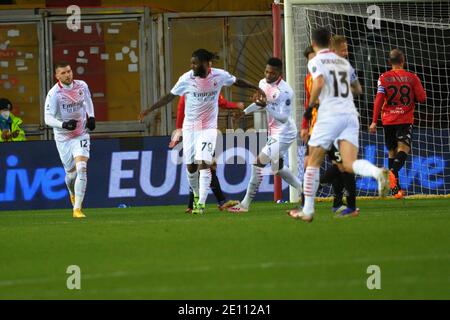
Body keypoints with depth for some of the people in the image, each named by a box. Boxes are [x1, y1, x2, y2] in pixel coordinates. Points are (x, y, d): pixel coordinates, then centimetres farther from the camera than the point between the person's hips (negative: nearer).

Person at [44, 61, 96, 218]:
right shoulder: (54, 93, -15)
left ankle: (77, 209, -18)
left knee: (81, 168, -19)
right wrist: (63, 125, -36)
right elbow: (48, 118, -19)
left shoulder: (82, 86, -2)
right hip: (63, 138, -1)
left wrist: (91, 116, 6)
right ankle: (73, 193, 46)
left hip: (81, 135, 1)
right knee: (71, 173, 8)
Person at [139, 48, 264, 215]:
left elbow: (237, 82, 10)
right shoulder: (187, 78, -9)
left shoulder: (219, 75, -9)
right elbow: (170, 96, -2)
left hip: (208, 127, -2)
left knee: (203, 164, -16)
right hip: (190, 126, 2)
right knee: (190, 166, 5)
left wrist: (256, 88, 11)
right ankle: (197, 194, 31)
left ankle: (201, 203, -16)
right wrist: (149, 110, -6)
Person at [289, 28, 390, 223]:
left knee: (313, 163, 7)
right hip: (351, 114, 5)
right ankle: (378, 173, -38)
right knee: (349, 164, -7)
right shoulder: (343, 62, 20)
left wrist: (310, 106, -6)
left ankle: (308, 210, 8)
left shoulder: (316, 62, 1)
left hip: (330, 115, -5)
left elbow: (319, 82, -18)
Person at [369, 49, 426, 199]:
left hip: (388, 120, 2)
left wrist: (374, 121, -6)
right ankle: (393, 171, -41)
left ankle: (395, 188, 14)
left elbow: (378, 100, -7)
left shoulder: (384, 78, 0)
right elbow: (422, 98, -3)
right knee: (403, 148, -9)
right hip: (405, 119, -2)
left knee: (392, 151, 12)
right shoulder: (412, 77, -1)